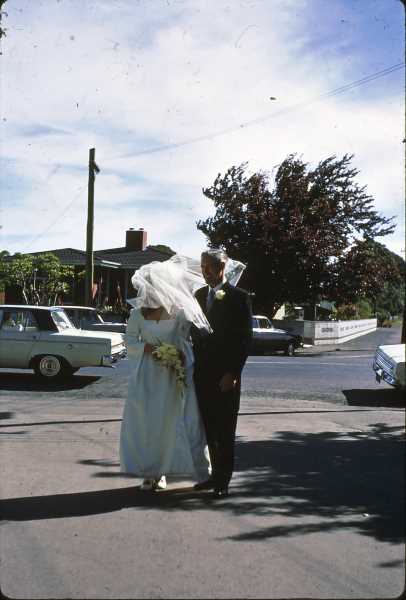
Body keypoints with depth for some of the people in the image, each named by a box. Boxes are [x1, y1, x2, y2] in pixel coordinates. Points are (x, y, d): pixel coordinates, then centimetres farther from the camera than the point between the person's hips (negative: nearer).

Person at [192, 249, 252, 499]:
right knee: (209, 428, 12)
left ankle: (223, 480, 10)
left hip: (225, 375, -6)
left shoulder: (239, 297, -6)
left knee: (225, 431, 2)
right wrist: (193, 365, 8)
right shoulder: (200, 295, 12)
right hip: (203, 373, 6)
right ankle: (216, 474, 24)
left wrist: (232, 373, -15)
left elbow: (245, 338, -10)